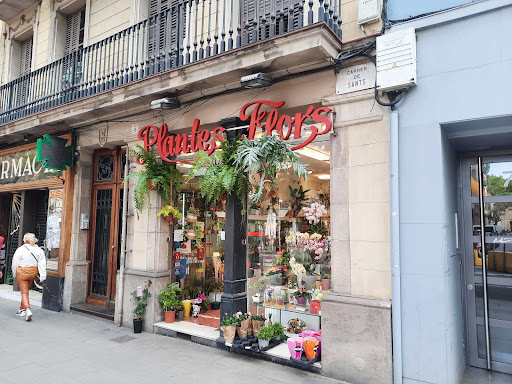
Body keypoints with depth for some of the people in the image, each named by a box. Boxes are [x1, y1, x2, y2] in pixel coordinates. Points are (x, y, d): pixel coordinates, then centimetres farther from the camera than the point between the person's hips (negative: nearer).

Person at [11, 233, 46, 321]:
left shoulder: (20, 250, -11)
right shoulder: (39, 250, -1)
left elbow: (15, 263, -3)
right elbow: (42, 263, -6)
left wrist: (14, 274, 12)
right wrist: (43, 275, -8)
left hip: (22, 272, -4)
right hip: (33, 272, 4)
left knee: (24, 293, -1)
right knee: (26, 291, 21)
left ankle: (28, 310, -17)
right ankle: (22, 309, 31)